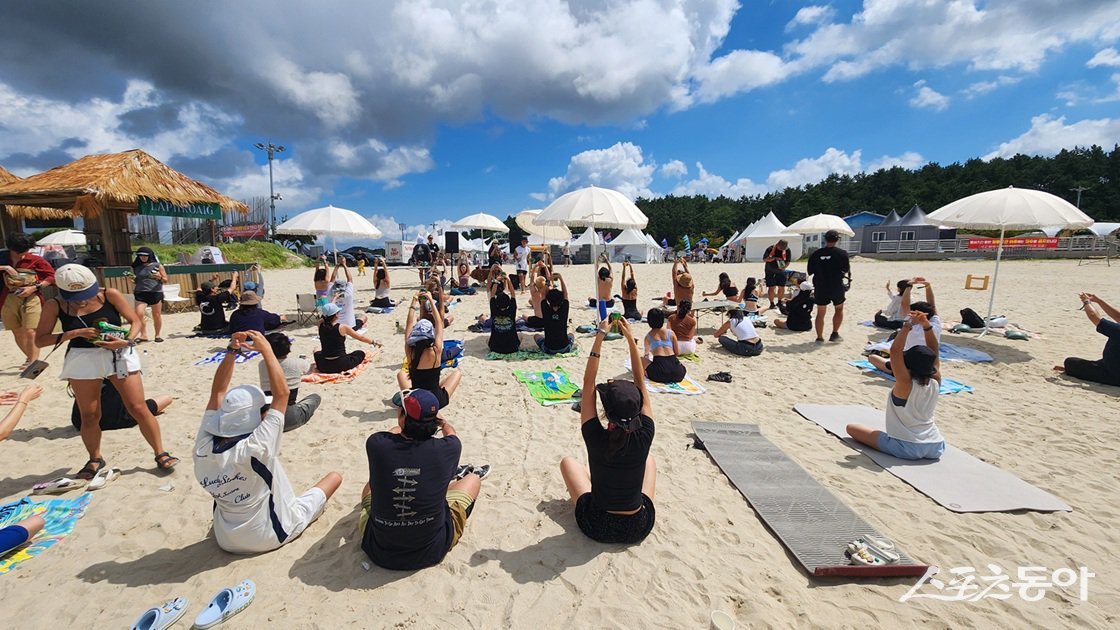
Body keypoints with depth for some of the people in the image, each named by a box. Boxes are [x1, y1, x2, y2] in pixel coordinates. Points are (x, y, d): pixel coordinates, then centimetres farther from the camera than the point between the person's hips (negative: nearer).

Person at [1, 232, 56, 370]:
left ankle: (33, 362, -11)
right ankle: (31, 358, 25)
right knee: (17, 333, 11)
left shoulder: (36, 260, -1)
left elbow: (52, 276, -2)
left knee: (30, 332, -12)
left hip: (31, 298, -4)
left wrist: (34, 287, -12)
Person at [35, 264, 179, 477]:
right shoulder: (54, 306, -2)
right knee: (89, 415, 7)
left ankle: (160, 453, 6)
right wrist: (74, 333, -17)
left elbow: (135, 321, 0)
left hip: (119, 355, -1)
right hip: (82, 360, 1)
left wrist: (127, 341, -18)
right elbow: (40, 340, -1)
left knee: (138, 408, -3)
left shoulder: (110, 295, -5)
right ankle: (95, 459, 29)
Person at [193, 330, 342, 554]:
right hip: (271, 536, -5)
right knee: (334, 476, 8)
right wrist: (266, 349, -26)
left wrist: (232, 350, -15)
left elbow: (218, 392, -8)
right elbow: (282, 393, -32)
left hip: (226, 539, 5)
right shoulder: (255, 449, -35)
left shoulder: (203, 448, -19)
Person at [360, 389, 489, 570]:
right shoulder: (447, 449, -21)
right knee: (473, 479, 17)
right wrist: (443, 422, 29)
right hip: (432, 551, -1)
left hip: (380, 551, 2)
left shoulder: (376, 444, -20)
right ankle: (456, 477, 51)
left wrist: (404, 426, 30)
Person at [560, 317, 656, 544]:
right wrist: (630, 338, -10)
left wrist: (600, 336, -19)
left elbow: (589, 383, -18)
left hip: (596, 527, -1)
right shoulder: (644, 437, -22)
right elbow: (640, 383, -13)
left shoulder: (596, 438, -26)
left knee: (568, 462, 20)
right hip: (639, 527, 2)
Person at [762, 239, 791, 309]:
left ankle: (779, 302, 23)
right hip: (770, 271, -3)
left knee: (782, 287, 4)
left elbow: (788, 261, 4)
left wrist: (784, 266, -16)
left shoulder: (787, 250, -2)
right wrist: (774, 258, -22)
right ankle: (772, 303, 5)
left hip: (781, 271, 3)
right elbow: (764, 259, -10)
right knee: (771, 287, -6)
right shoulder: (770, 249, -12)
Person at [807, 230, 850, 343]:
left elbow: (810, 272, 2)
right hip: (837, 287, -1)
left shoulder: (816, 254, -4)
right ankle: (835, 333, 17)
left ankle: (819, 337, 12)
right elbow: (846, 270, -2)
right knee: (839, 309, 21)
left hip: (820, 287, 1)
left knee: (820, 313, 9)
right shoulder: (842, 253, -9)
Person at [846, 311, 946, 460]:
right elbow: (933, 353, 6)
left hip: (907, 448, -6)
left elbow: (895, 350, -23)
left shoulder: (905, 385, -18)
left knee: (851, 428, 4)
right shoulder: (935, 383, -3)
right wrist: (926, 326, -3)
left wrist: (909, 325, -21)